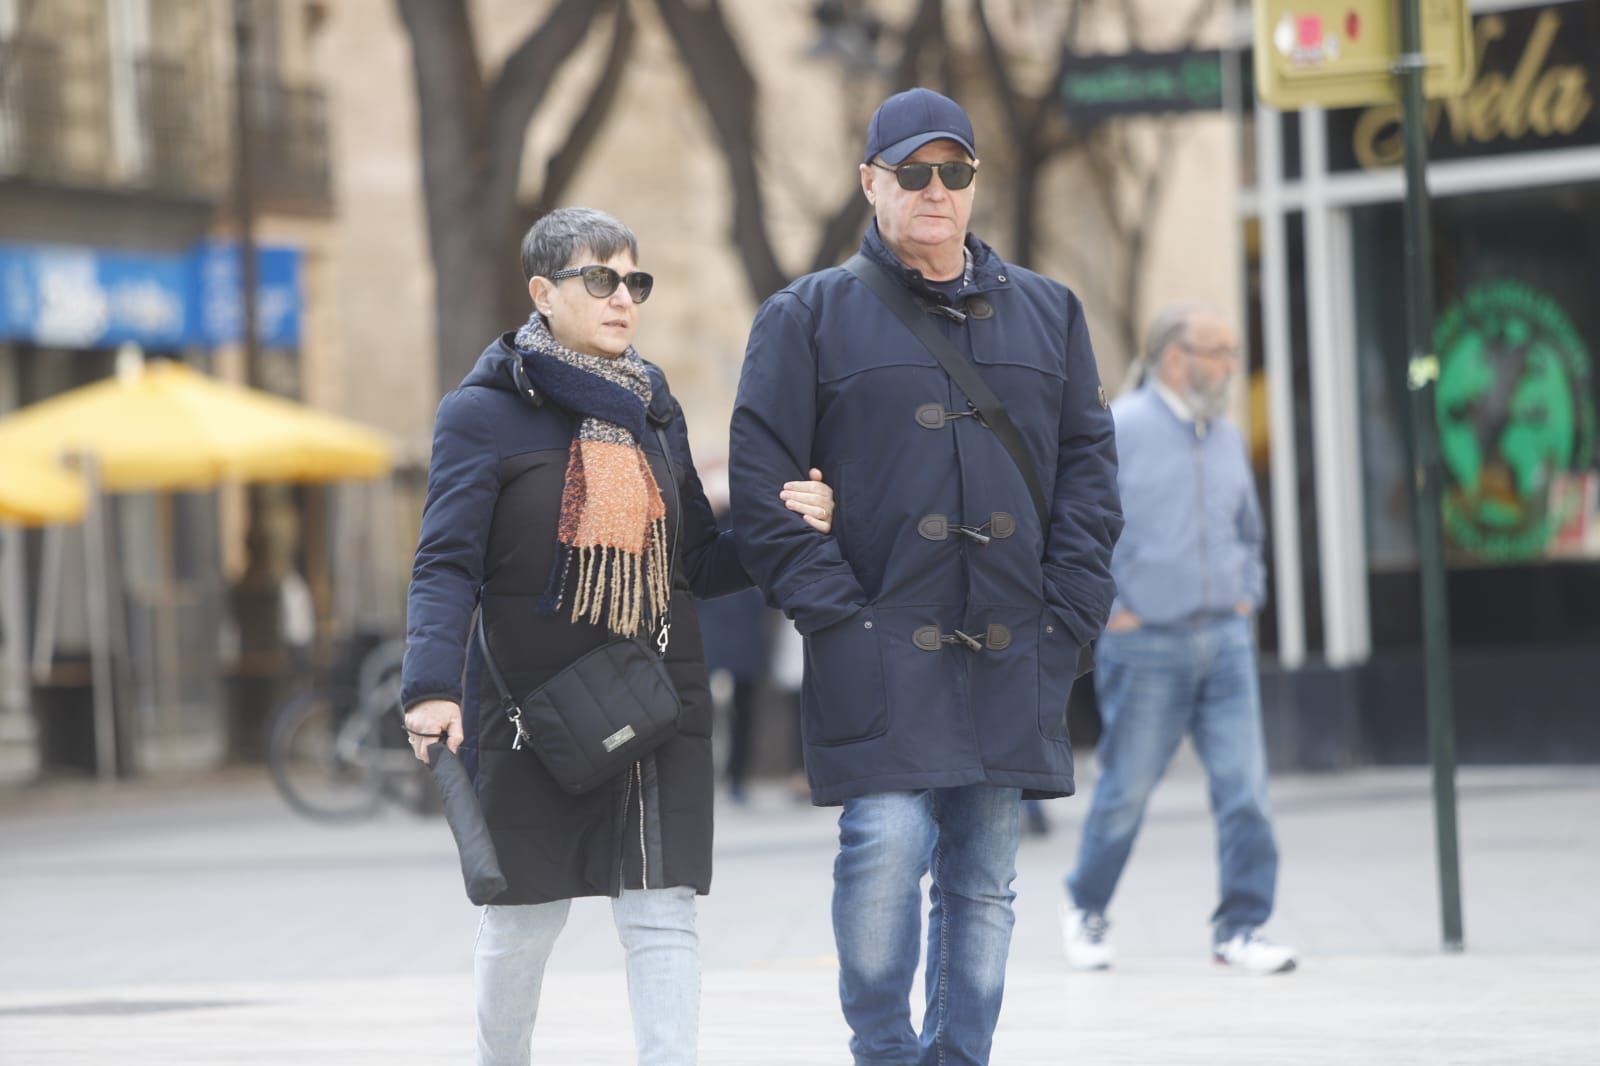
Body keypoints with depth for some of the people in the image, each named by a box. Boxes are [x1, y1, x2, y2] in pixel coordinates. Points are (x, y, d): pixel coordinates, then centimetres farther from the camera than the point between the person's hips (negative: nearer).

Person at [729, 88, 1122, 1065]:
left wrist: (1066, 614, 1)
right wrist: (834, 611, -9)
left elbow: (1089, 469, 12)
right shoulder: (810, 317, 4)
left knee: (984, 881, 5)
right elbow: (764, 482, -1)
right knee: (886, 843, -16)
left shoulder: (1048, 313, 15)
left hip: (1013, 654, 3)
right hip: (880, 646, -3)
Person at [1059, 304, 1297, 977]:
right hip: (1148, 645, -5)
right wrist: (1104, 608, -10)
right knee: (1127, 789, 4)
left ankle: (1240, 931, -1)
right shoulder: (1118, 430, -8)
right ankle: (1086, 909, 25)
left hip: (1225, 640, 5)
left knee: (1244, 785, -5)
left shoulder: (1226, 439, 13)